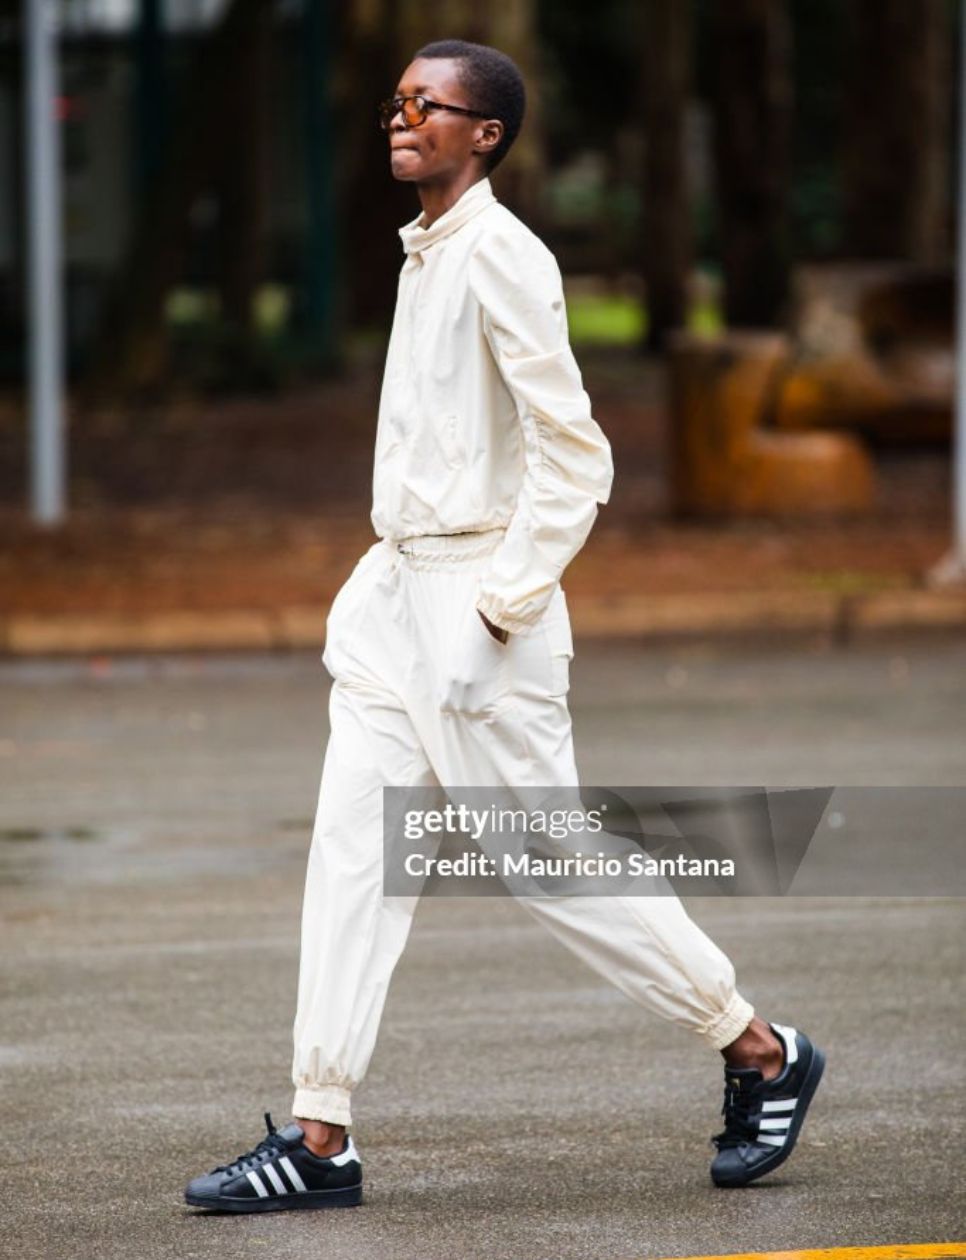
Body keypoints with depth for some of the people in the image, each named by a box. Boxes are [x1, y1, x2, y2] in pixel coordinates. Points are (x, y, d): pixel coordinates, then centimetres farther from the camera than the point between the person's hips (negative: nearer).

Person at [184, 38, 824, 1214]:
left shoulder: (500, 259, -14)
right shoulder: (422, 254, 14)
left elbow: (573, 455, -18)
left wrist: (502, 608, -19)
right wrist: (389, 566, 19)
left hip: (477, 600, -9)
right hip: (398, 591, 9)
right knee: (352, 851, 1)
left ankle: (762, 1055, 12)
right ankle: (319, 1139, 1)